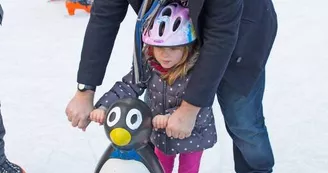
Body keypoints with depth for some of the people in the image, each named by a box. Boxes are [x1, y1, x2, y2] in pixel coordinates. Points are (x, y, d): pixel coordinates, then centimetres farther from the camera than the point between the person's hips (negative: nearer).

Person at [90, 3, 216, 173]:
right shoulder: (148, 67, -16)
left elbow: (199, 107, -35)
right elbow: (127, 87, -17)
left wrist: (172, 117, -49)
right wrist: (104, 107, -32)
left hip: (192, 136, -4)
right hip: (161, 134, 4)